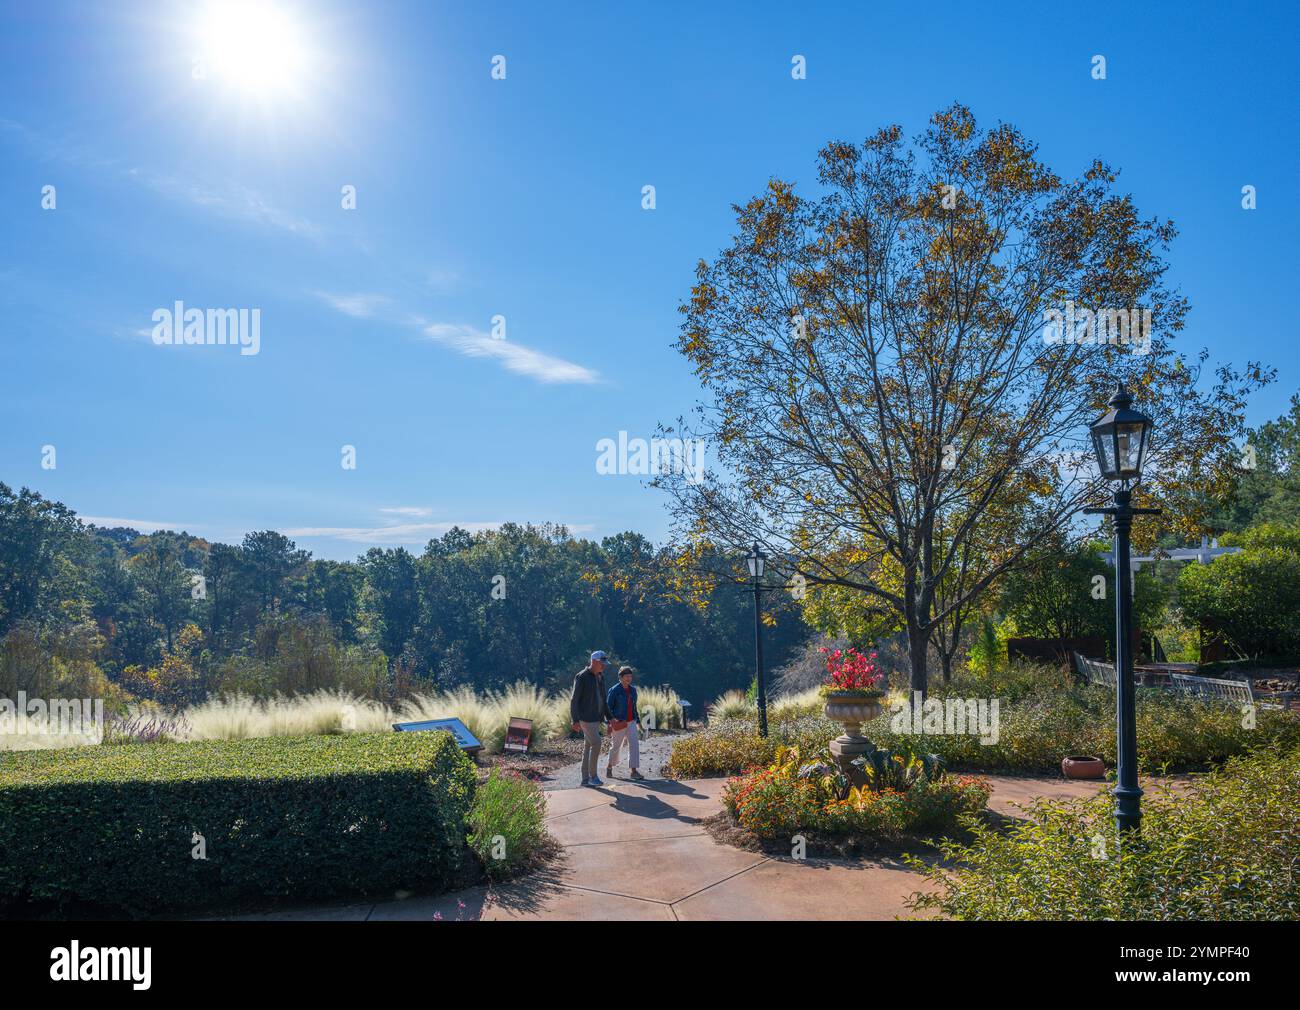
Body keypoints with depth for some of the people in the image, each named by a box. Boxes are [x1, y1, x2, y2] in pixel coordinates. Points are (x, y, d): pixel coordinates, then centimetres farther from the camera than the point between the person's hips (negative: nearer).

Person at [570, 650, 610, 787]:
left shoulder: (601, 677, 12)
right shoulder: (582, 677, -12)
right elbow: (574, 700, -13)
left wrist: (608, 716, 17)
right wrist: (575, 720, -18)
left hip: (596, 718, 8)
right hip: (585, 717, -8)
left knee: (588, 746, 9)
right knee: (596, 743, -13)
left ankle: (585, 779, 13)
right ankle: (593, 776, -5)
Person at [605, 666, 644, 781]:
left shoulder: (633, 690, 8)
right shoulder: (614, 690, -10)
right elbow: (608, 707, -7)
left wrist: (637, 721, 17)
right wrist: (610, 722, -12)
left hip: (631, 722, 5)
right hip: (619, 723, -5)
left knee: (634, 745, -8)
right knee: (616, 746, 8)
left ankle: (634, 771, -9)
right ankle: (609, 767, 31)